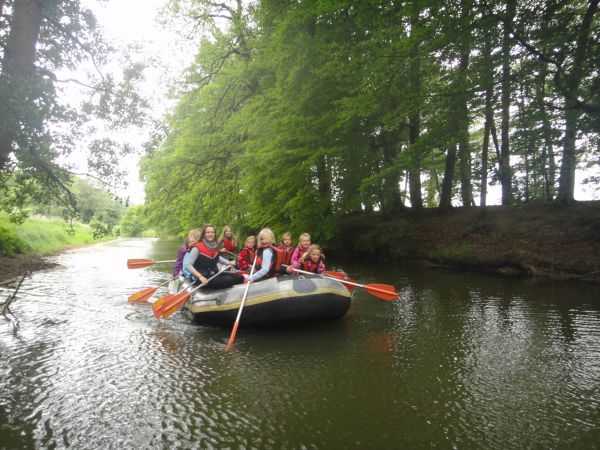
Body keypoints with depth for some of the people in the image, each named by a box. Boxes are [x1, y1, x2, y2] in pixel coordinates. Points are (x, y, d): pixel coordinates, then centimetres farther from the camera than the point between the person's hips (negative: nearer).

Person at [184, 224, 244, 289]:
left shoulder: (215, 246, 6)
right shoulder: (197, 248, -16)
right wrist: (200, 276, -32)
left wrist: (229, 262, 13)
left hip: (215, 274, 7)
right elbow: (187, 265, -22)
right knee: (230, 280, -24)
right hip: (205, 279, -7)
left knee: (240, 277, -6)